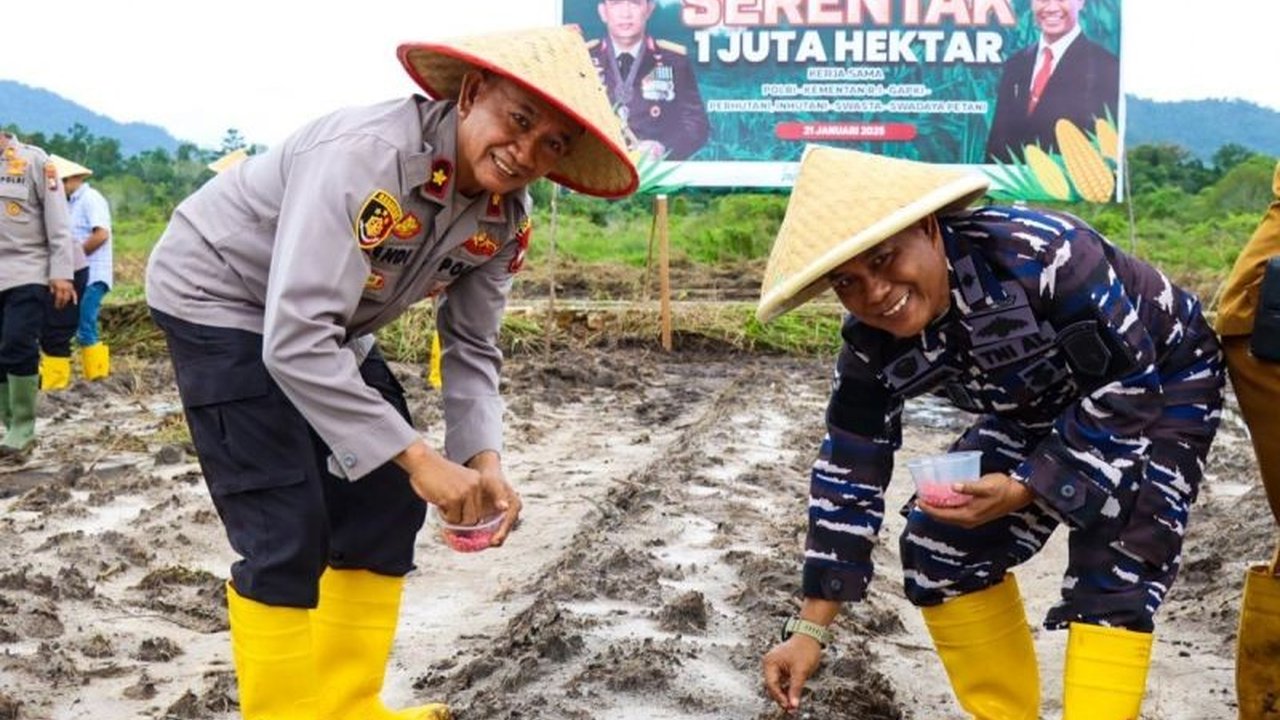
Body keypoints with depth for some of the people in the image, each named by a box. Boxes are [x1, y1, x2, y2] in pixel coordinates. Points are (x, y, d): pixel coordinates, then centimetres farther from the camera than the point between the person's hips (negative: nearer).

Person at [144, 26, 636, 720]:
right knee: (288, 533, -13)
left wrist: (484, 459, -20)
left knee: (383, 503, 6)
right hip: (218, 297, -8)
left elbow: (471, 346, -3)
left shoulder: (506, 216, -12)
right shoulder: (364, 155, -36)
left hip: (330, 323, 8)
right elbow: (294, 342, -41)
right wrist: (417, 457, -40)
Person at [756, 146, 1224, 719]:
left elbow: (1126, 387, -30)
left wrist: (1023, 491, -33)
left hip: (1160, 386, -6)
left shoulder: (1036, 255, -39)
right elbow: (848, 478, -13)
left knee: (1112, 581, -21)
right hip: (1042, 405, 6)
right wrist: (810, 630, -12)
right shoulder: (871, 348, -20)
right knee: (938, 546, -1)